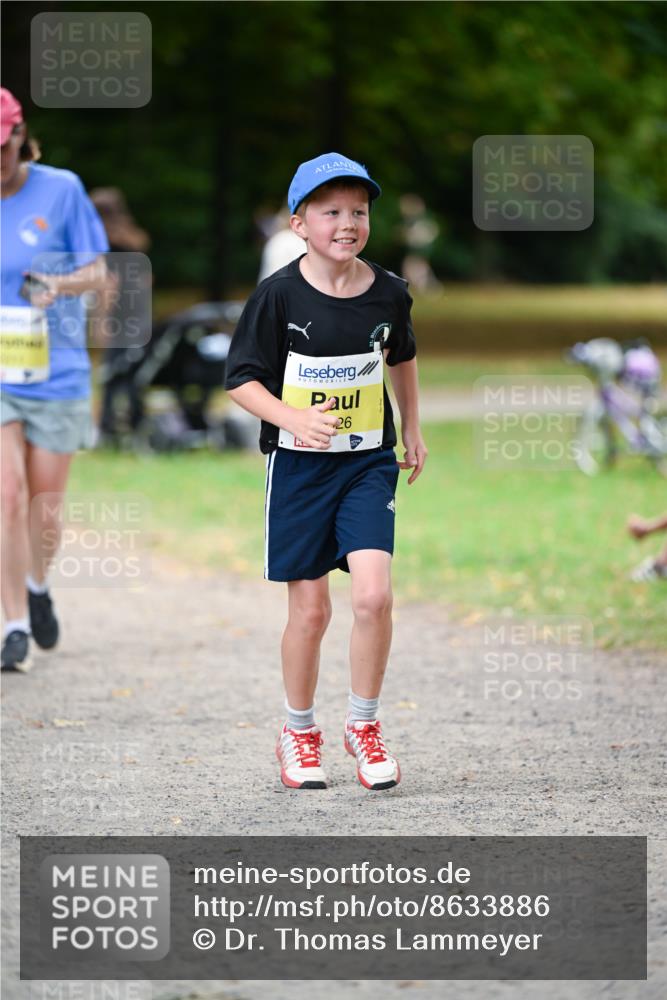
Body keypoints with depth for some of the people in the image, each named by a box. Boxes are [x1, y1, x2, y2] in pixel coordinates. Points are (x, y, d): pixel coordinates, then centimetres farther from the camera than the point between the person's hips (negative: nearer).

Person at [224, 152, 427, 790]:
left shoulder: (388, 293, 0)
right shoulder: (279, 295, -10)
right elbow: (243, 379, -7)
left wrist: (412, 428, 25)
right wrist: (294, 418, -22)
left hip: (368, 462, 2)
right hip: (298, 466, -2)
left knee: (373, 594, -14)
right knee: (309, 610, 2)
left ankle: (364, 724, 5)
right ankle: (299, 734, 22)